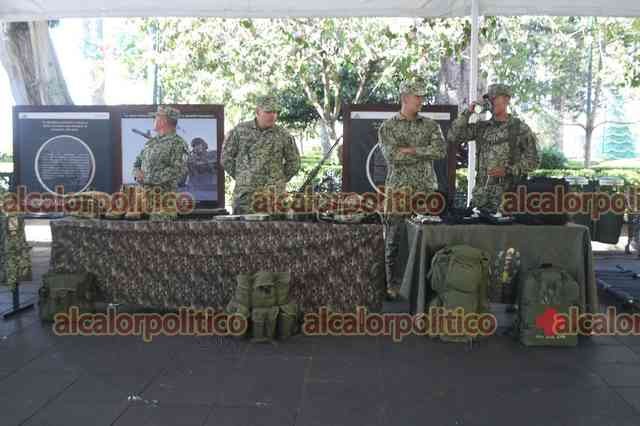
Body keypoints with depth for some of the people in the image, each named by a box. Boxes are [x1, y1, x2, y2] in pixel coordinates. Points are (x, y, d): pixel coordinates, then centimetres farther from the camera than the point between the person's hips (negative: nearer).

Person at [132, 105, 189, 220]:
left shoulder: (177, 143, -7)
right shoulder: (151, 142, 18)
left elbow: (178, 170, -17)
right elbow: (137, 162, 24)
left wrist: (149, 177, -16)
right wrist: (137, 172, -1)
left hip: (164, 196, -7)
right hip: (144, 193, 7)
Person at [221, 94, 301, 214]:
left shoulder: (283, 135, 4)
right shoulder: (240, 130, 5)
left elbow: (293, 162, 14)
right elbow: (226, 156, 10)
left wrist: (280, 181, 9)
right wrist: (239, 177, 7)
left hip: (273, 192, 0)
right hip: (245, 192, 0)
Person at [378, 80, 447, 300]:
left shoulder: (430, 125, 12)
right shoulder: (387, 127, 3)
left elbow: (441, 150, -5)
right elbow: (392, 156, -11)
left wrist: (411, 150, -11)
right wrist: (425, 153, -5)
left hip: (426, 190, 3)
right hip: (398, 189, -2)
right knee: (394, 240, 0)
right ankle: (393, 284, 11)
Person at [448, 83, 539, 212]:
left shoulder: (520, 128, 1)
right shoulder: (481, 127, 11)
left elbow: (532, 161, -1)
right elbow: (453, 136, 4)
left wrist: (507, 170, -14)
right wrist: (467, 113, -2)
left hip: (508, 191, -3)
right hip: (481, 191, 3)